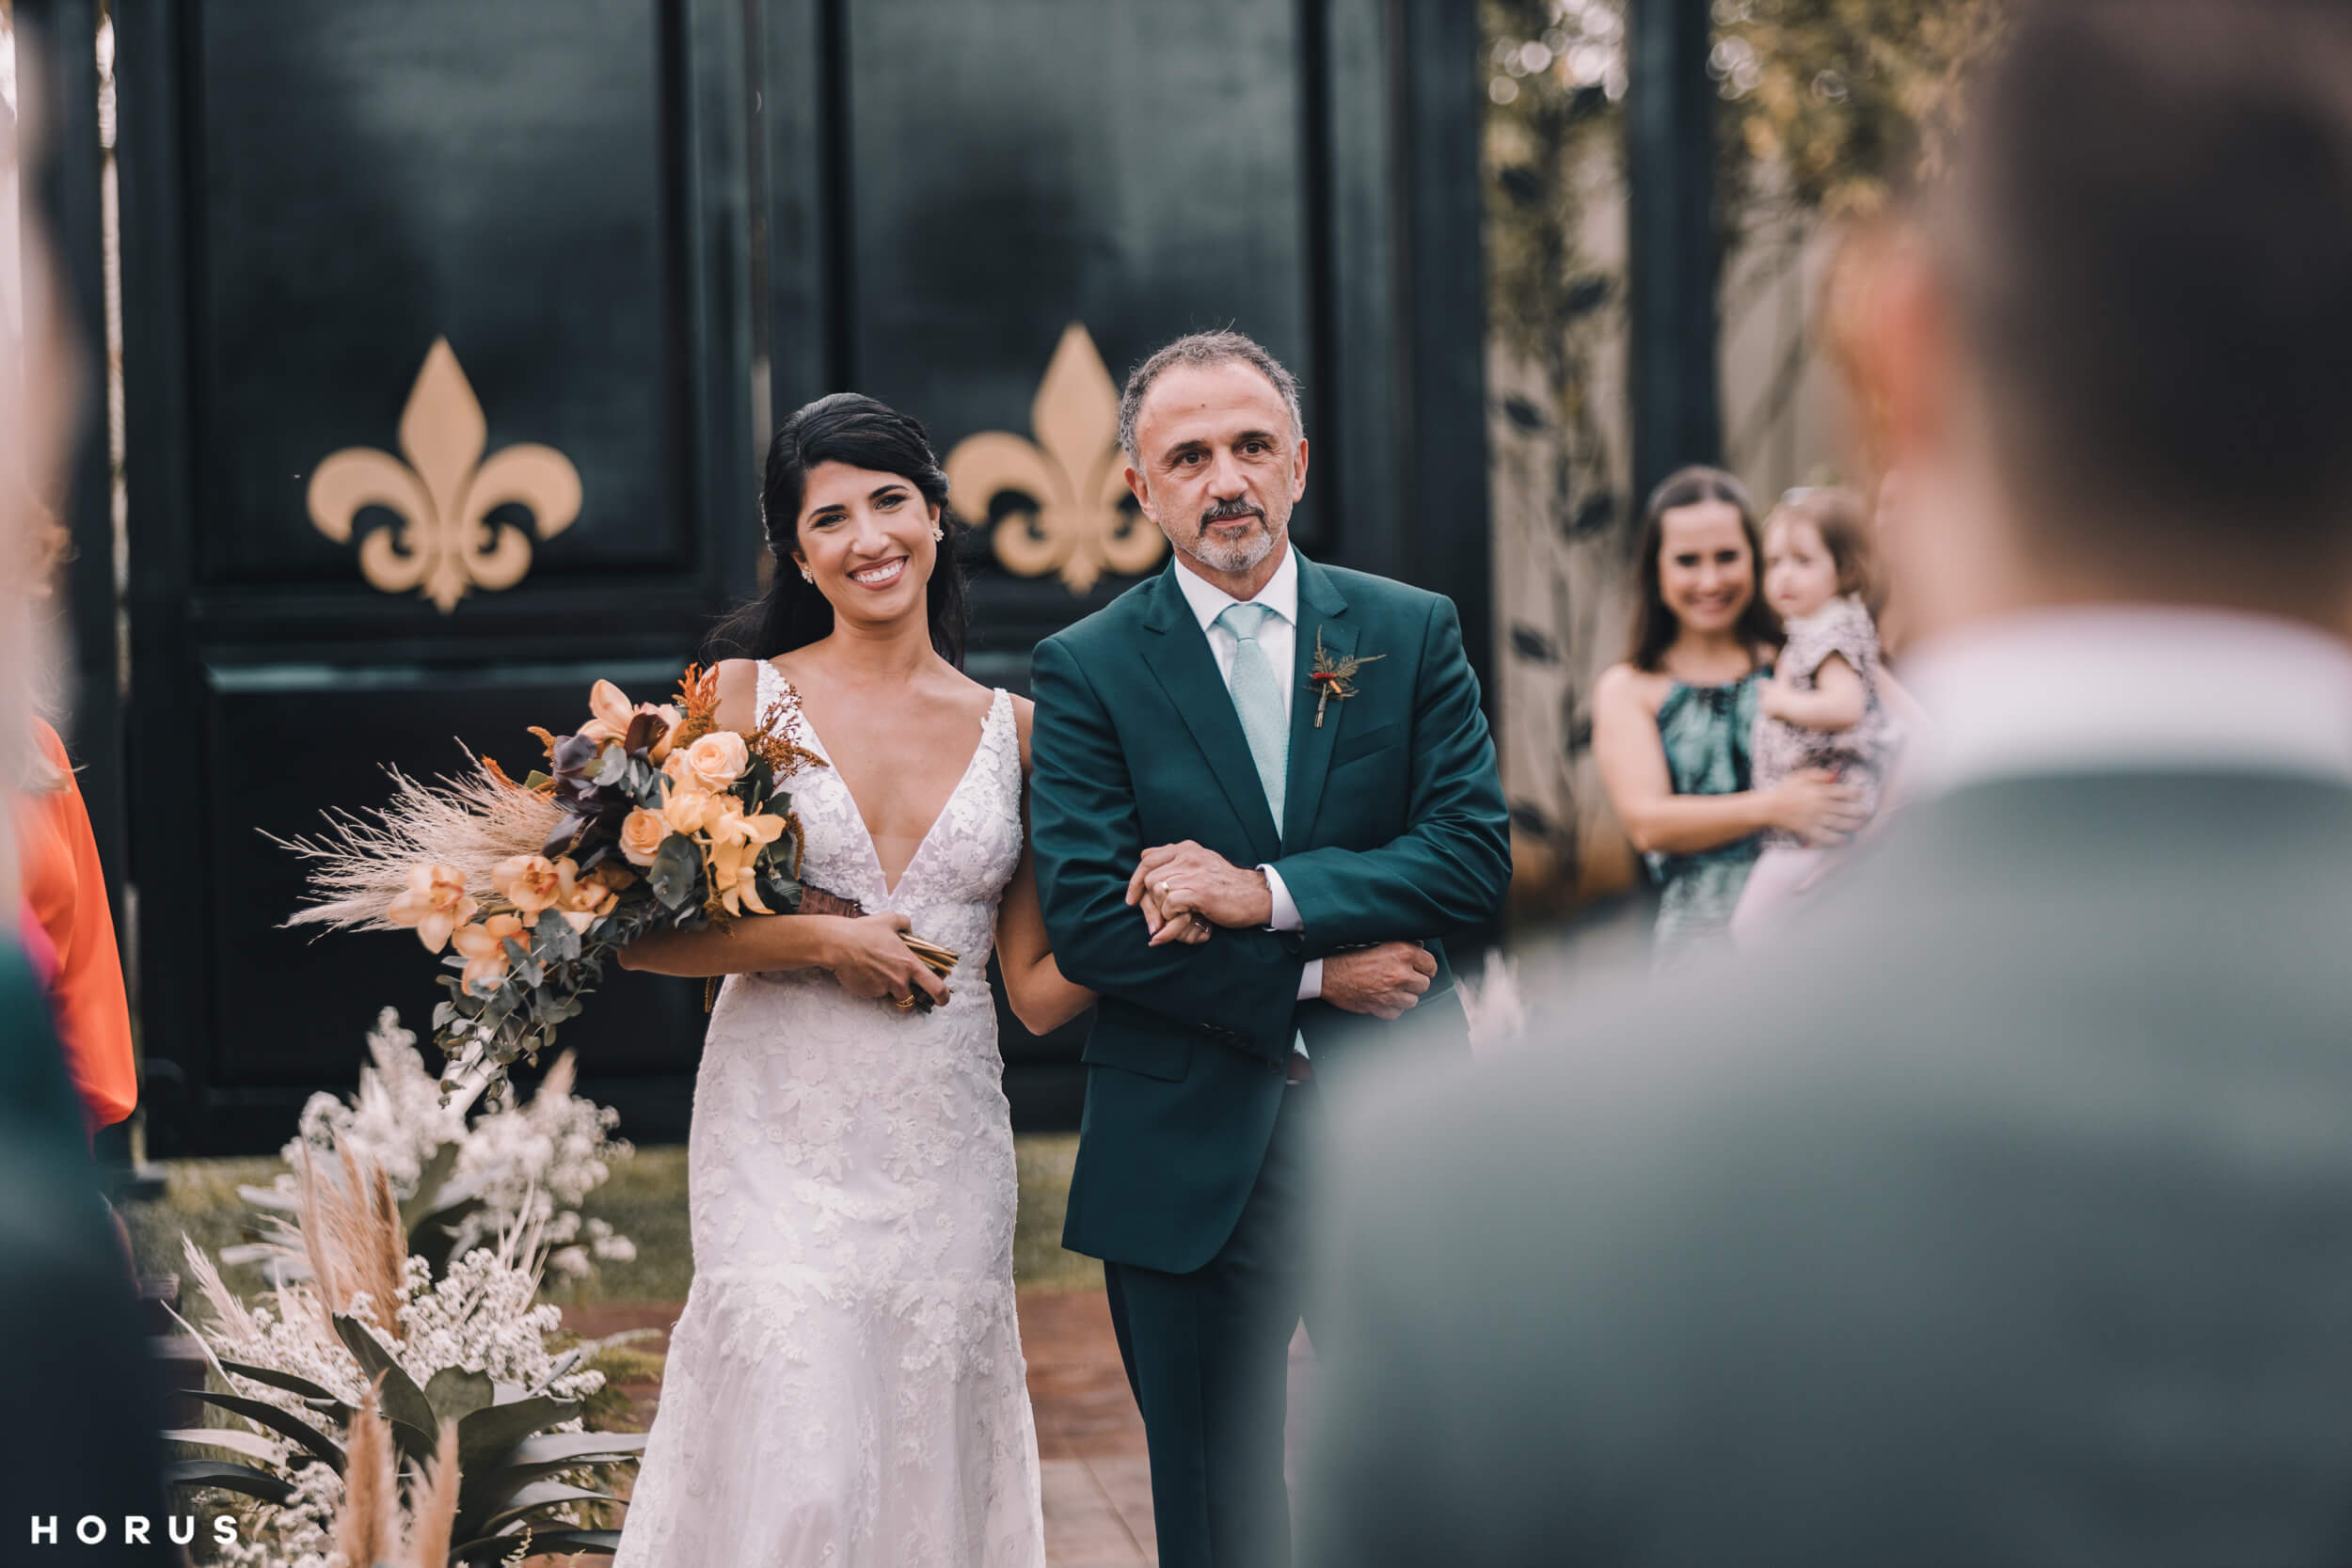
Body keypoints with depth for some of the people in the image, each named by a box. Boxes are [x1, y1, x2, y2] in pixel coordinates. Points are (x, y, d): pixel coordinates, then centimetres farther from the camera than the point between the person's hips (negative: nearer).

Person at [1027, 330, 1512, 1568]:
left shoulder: (1412, 633, 5)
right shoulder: (1088, 668, 0)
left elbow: (1476, 853, -5)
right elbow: (1084, 922, -9)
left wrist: (1268, 895, -16)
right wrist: (1315, 972, -13)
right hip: (1188, 1153, -1)